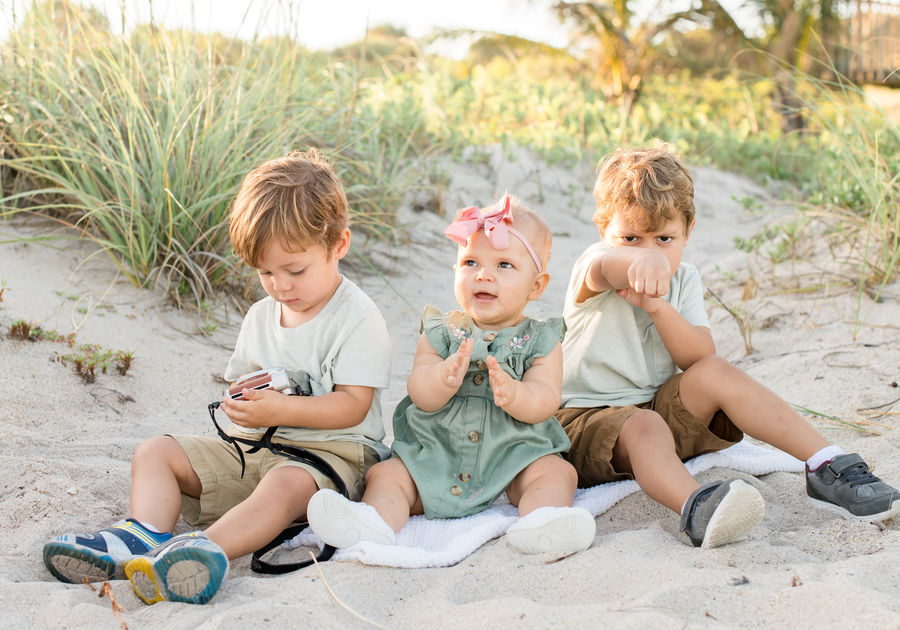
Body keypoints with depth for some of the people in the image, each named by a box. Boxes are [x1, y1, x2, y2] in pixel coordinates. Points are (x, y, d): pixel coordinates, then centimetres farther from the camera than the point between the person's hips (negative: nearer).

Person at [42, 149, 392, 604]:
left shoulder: (358, 319, -10)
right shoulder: (260, 317, 14)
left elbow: (353, 404, -16)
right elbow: (238, 381, 21)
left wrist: (282, 409, -27)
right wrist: (243, 402, -5)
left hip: (327, 450, -7)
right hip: (252, 447, 8)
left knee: (286, 484, -41)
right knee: (155, 451, -3)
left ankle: (207, 550, -62)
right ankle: (145, 536, -30)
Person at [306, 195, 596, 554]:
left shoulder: (540, 342, 1)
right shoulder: (440, 334, 3)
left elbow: (545, 401, -13)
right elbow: (420, 396, -9)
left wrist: (513, 393, -36)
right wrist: (445, 377, -33)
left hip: (513, 457, -1)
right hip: (434, 457, 1)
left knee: (556, 472, -24)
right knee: (385, 474, -15)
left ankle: (538, 525, -47)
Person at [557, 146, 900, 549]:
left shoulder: (682, 280, 4)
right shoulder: (593, 268, -12)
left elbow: (699, 358, -10)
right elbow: (606, 267, -41)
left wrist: (657, 306, -27)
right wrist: (642, 261, -66)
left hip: (660, 408, 5)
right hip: (587, 418, -5)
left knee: (715, 373, -19)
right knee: (644, 427, -36)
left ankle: (828, 468, -23)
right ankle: (695, 508, -66)